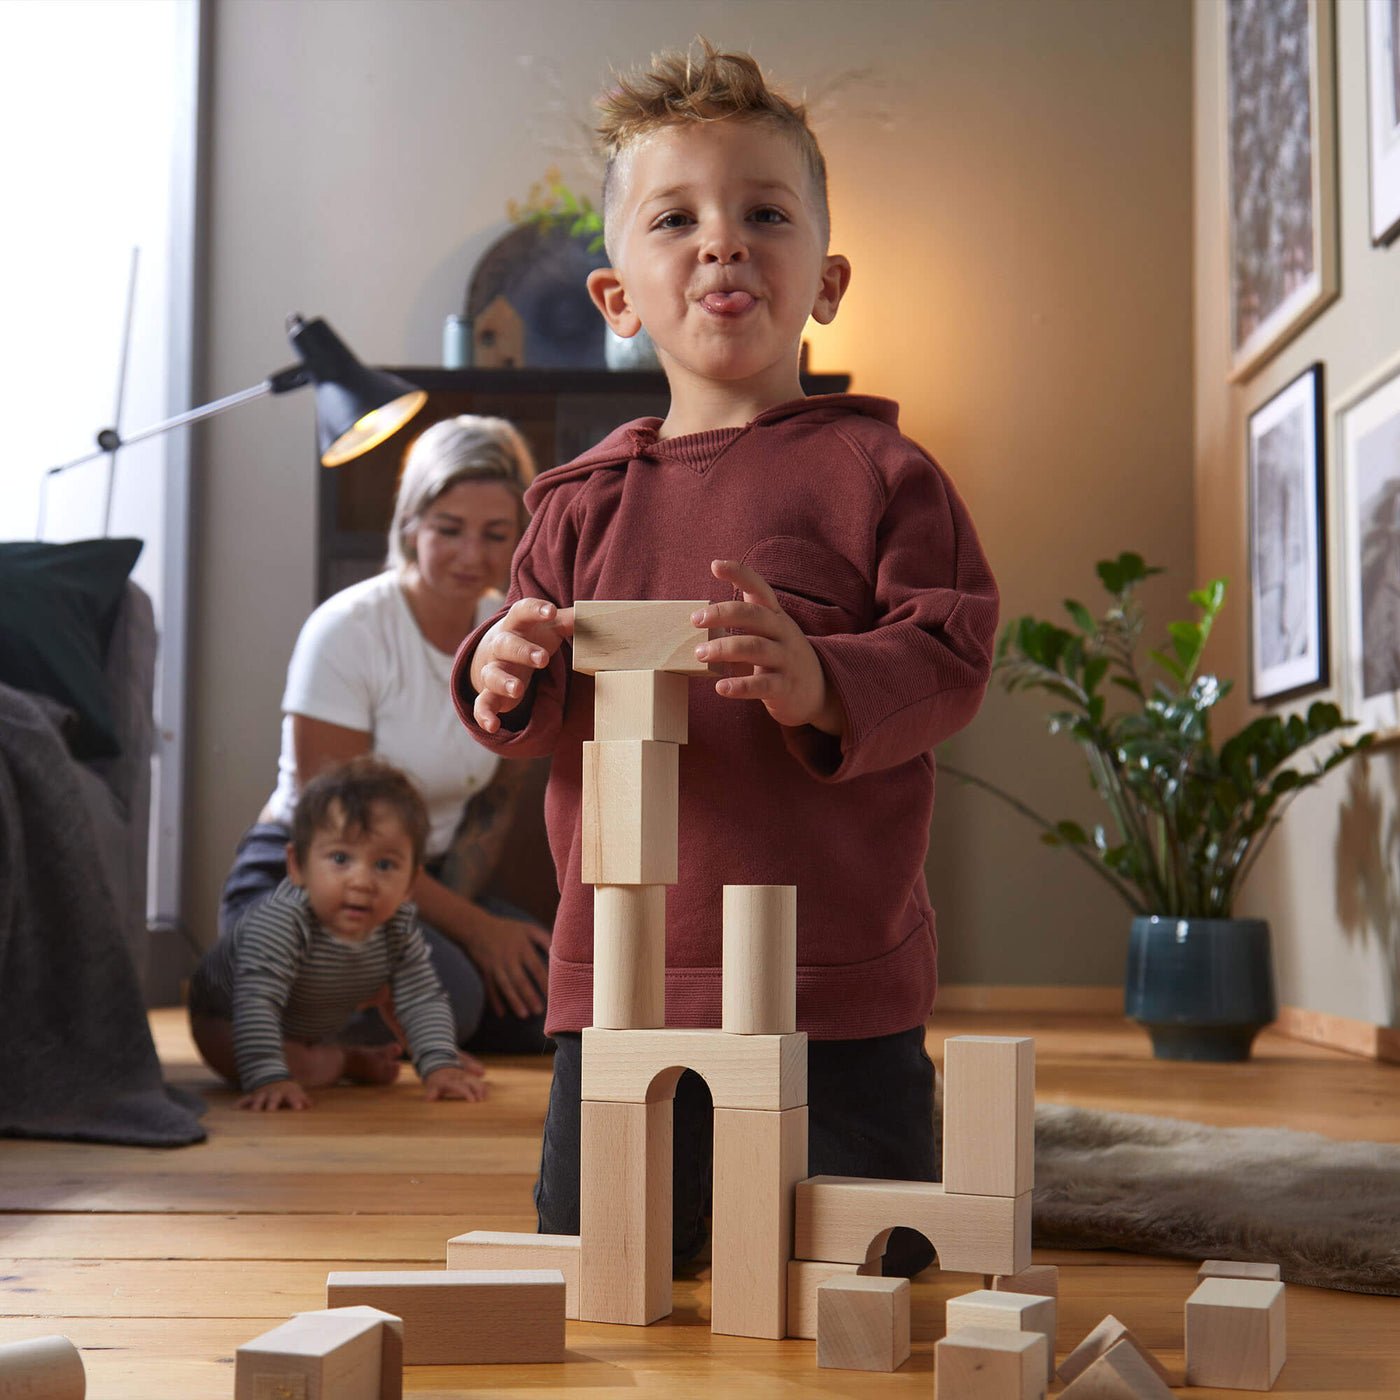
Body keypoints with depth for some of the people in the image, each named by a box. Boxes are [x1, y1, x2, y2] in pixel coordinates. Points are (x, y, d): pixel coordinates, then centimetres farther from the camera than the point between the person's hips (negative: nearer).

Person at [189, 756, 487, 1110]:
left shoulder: (398, 925, -22)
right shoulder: (280, 921, -43)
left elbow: (423, 998, -18)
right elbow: (257, 1004, -49)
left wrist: (439, 1064, -31)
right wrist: (268, 1078, -60)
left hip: (318, 1028, 6)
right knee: (297, 1066, -33)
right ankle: (346, 1062, -1)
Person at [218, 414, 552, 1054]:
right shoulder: (346, 631, -19)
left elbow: (495, 802, 6)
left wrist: (458, 910, -12)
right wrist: (470, 927, -17)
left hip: (432, 881, 6)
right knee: (444, 996, -32)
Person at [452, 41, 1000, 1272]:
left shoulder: (876, 471, -2)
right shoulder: (585, 499, 10)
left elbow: (952, 660, -8)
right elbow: (535, 720, 12)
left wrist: (825, 686, -28)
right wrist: (506, 676, -13)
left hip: (839, 996, -3)